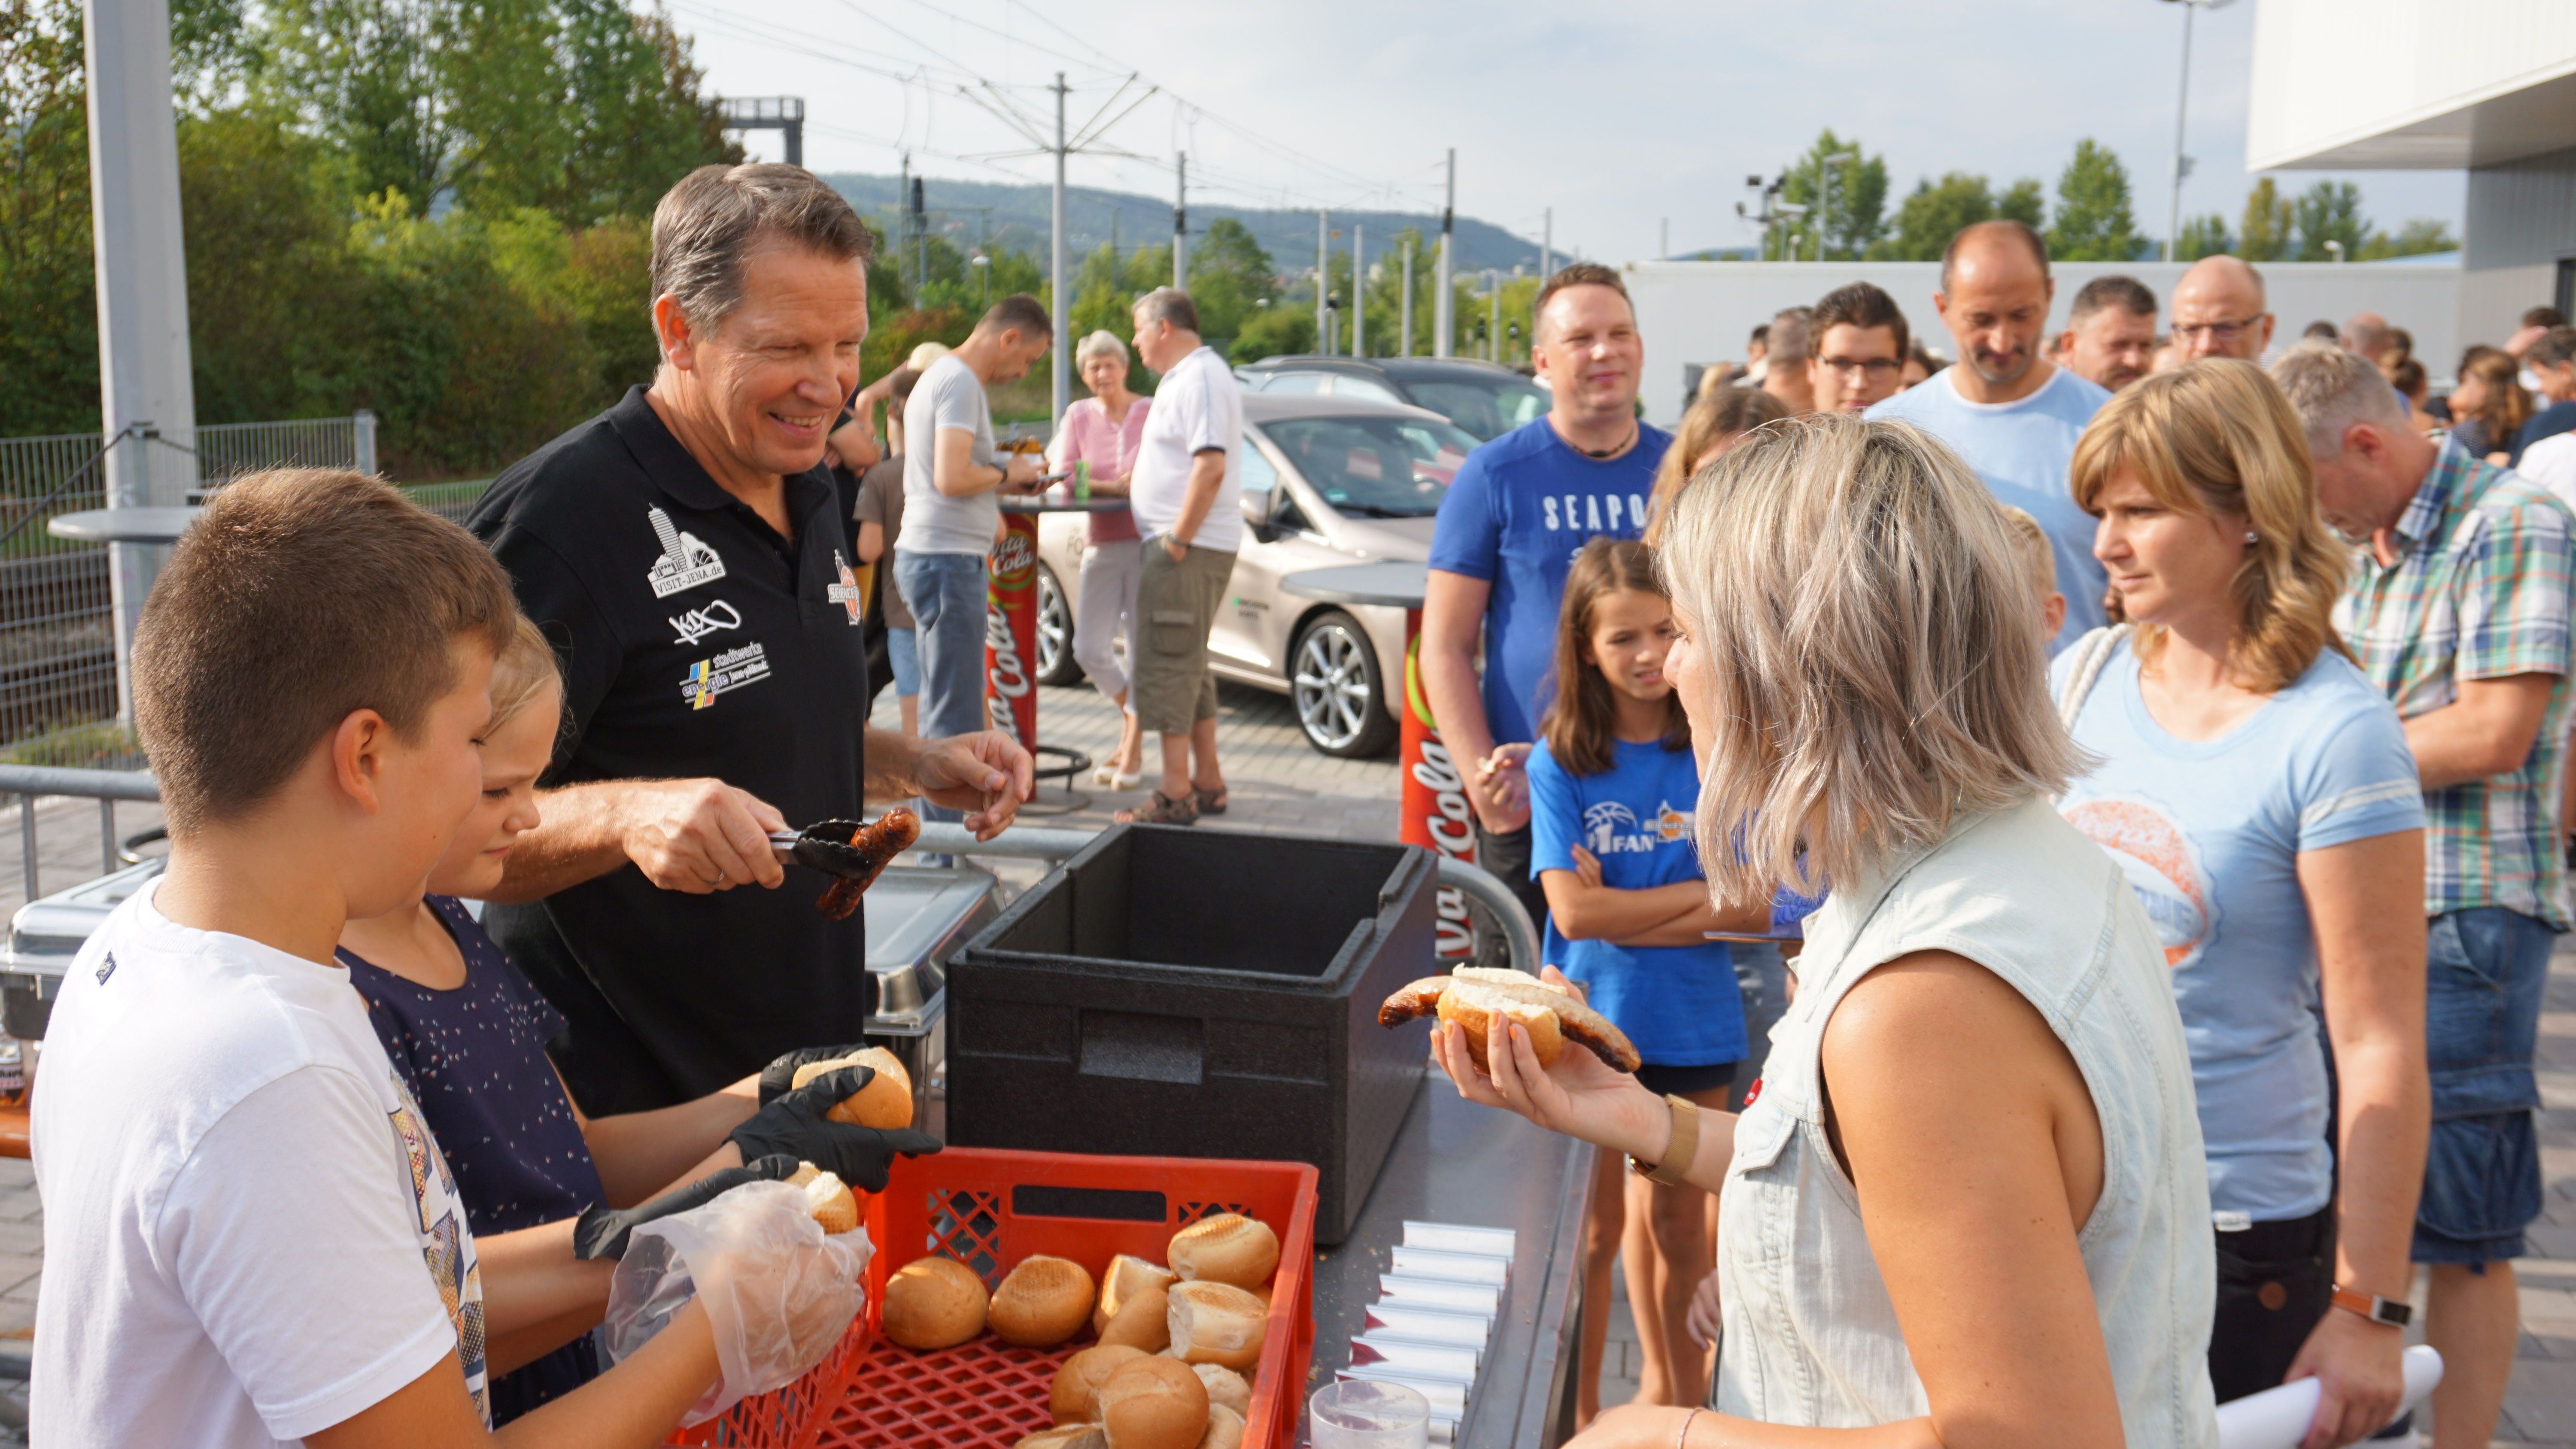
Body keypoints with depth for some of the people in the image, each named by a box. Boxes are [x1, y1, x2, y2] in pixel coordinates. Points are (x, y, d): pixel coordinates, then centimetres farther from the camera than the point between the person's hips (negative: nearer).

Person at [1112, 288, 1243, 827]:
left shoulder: (1201, 378, -15)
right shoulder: (1181, 378, 19)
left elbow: (1210, 467, -25)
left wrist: (1176, 541, -23)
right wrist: (1119, 484, 34)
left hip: (1190, 548, -11)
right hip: (1182, 545, 11)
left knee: (1169, 665, -9)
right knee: (1189, 665, 15)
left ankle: (1175, 795, -6)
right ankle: (1208, 783, 22)